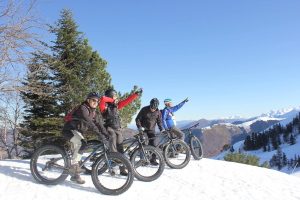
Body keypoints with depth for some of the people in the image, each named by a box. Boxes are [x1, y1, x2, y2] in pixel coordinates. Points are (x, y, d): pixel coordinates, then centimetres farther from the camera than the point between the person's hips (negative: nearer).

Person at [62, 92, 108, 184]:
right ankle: (74, 165, -25)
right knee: (79, 143, -33)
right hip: (69, 130, -8)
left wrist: (107, 135, -22)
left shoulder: (95, 113, 3)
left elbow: (100, 125, -6)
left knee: (77, 150, 10)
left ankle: (75, 175, 21)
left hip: (79, 132, 9)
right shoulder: (83, 108, -22)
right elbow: (89, 123, -35)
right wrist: (99, 134, -44)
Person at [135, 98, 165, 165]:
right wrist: (139, 127, -23)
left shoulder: (158, 112, -4)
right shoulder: (144, 110, -12)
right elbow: (137, 119, -9)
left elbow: (159, 121, 6)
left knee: (153, 145, -4)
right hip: (143, 130, -2)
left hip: (151, 130, 3)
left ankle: (153, 160, 6)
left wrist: (162, 129, -7)